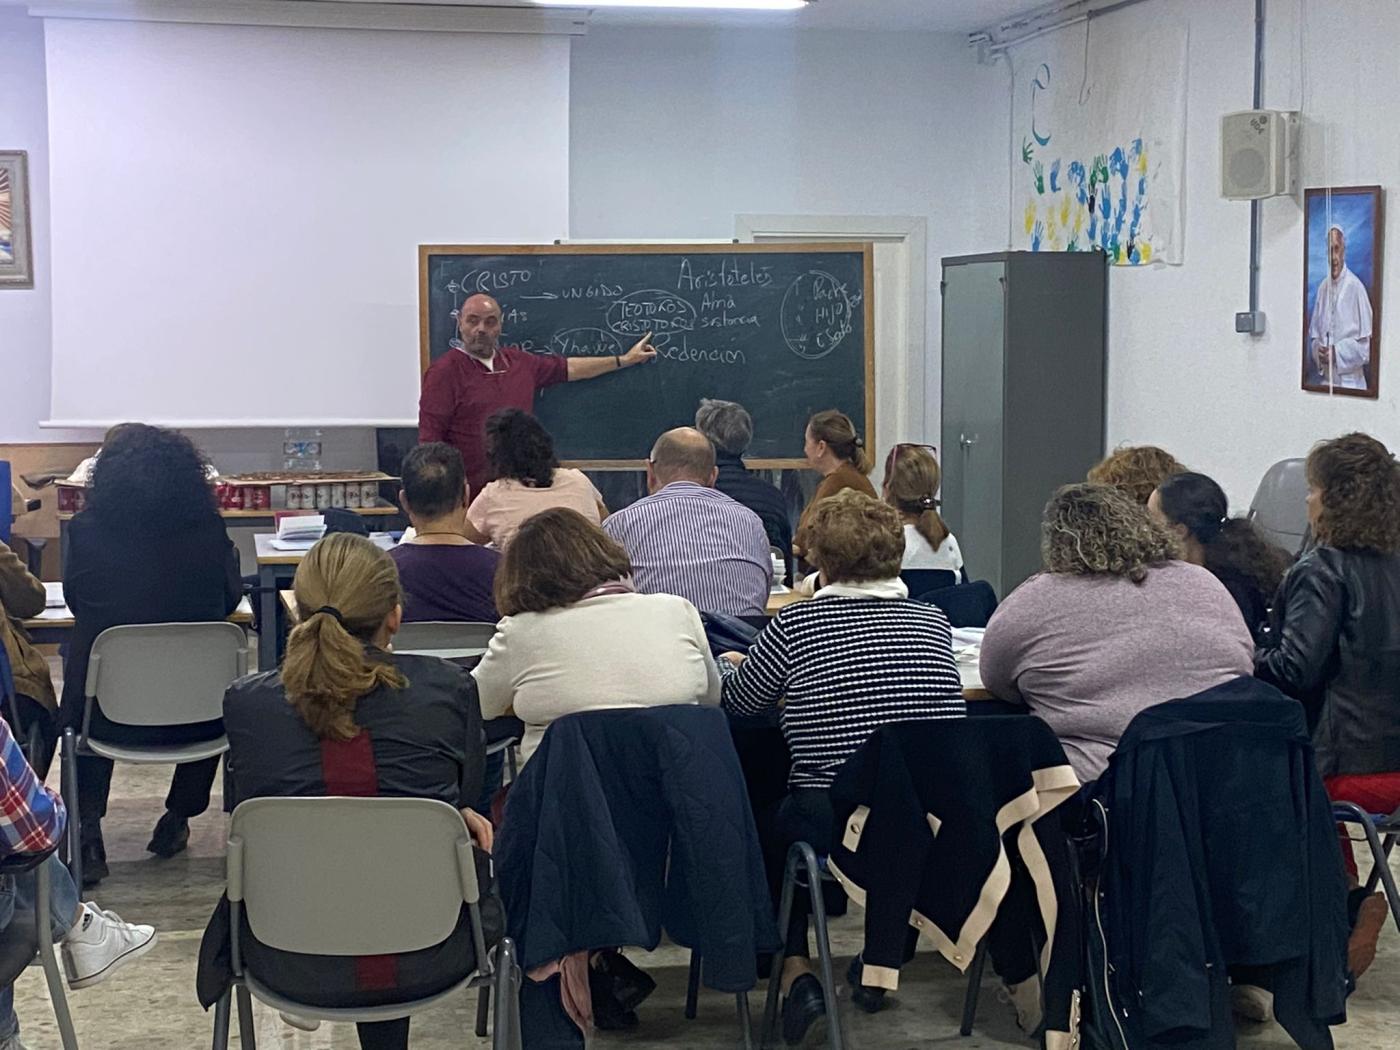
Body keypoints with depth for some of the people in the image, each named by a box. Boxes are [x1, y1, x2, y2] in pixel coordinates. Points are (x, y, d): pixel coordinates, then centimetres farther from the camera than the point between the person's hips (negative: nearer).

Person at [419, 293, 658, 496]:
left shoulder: (518, 362, 14)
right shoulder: (445, 371, -5)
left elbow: (568, 368, 27)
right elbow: (429, 439, -9)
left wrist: (624, 360, 32)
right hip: (468, 495, -5)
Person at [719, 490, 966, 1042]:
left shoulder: (796, 624, -8)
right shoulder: (932, 622, 4)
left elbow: (738, 700, 8)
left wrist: (731, 664, 33)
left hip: (835, 830, -4)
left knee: (765, 822, 27)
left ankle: (794, 970, 19)